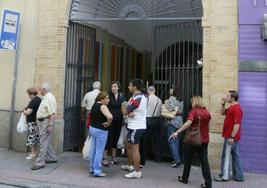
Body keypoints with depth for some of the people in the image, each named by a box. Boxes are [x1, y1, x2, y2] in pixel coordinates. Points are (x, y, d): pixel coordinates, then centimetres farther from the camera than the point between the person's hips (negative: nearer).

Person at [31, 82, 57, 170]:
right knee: (46, 141, 16)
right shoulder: (45, 97, 15)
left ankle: (40, 162, -1)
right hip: (42, 121, 11)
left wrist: (50, 125, -27)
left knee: (43, 142, -6)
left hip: (46, 122, -11)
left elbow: (52, 113, -24)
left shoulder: (49, 98, -18)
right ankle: (52, 158, 28)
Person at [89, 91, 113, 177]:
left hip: (92, 128, 9)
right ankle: (97, 171, 7)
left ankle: (92, 168, 27)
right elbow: (110, 117, -36)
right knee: (99, 151, 0)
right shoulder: (103, 106, -19)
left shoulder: (94, 105, 9)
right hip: (100, 131, -9)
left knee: (93, 150, 16)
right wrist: (108, 123, -19)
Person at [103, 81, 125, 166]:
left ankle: (113, 157, 25)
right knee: (109, 138, -3)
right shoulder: (109, 96, -6)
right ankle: (104, 158, 7)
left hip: (118, 120, 5)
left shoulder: (121, 96, 7)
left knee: (116, 138, 12)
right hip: (110, 120, -4)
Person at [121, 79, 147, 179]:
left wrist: (123, 107, 8)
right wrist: (130, 113, -13)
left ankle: (137, 172, 5)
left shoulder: (136, 99, -22)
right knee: (129, 146, 22)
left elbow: (125, 112, -13)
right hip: (140, 125, 10)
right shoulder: (143, 96, 8)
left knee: (134, 149, -3)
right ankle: (129, 165, 36)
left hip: (136, 127, -10)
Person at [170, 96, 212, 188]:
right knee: (204, 161, 6)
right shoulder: (207, 112, 3)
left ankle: (184, 178, 27)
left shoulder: (194, 111, -13)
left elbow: (188, 123, -28)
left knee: (188, 159, 13)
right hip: (204, 139, 4)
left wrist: (177, 132, -34)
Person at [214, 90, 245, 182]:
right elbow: (223, 113, 23)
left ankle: (224, 176, 7)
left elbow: (237, 124, -24)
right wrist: (223, 104, 8)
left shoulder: (236, 108, -20)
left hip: (231, 136, -10)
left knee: (226, 156, -2)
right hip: (233, 136, 10)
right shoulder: (232, 107, 12)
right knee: (235, 155, 13)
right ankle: (239, 176, 21)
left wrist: (231, 137, -24)